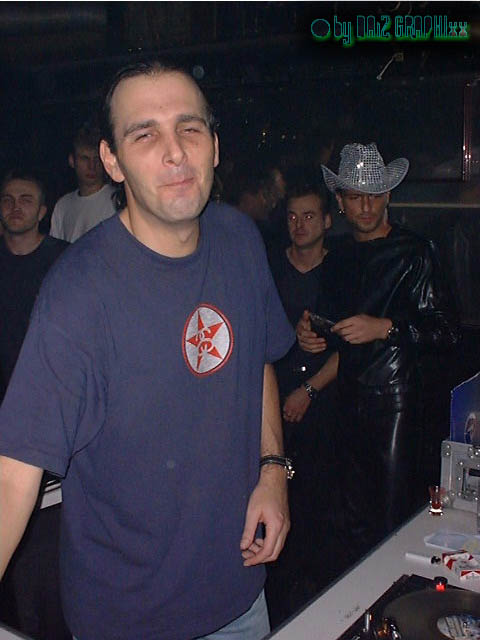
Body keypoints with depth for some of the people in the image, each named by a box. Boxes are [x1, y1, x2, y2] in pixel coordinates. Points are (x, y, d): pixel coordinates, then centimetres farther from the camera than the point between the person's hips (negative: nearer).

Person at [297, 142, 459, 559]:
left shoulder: (413, 252, -4)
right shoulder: (337, 261, 15)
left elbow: (447, 330, -8)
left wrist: (385, 327, -17)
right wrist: (311, 334, 6)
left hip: (395, 400, -5)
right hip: (350, 400, 6)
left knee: (394, 519, -2)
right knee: (357, 519, 12)